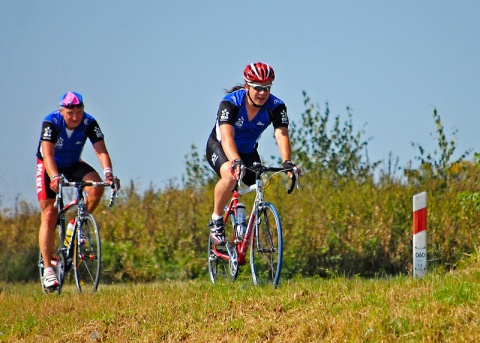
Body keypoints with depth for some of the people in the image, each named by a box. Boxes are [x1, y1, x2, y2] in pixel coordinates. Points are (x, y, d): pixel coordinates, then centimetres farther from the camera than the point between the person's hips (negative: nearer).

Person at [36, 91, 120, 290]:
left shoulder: (89, 123, -23)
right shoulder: (51, 123, -30)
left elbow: (101, 150, -32)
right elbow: (48, 155, -40)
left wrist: (108, 173, -50)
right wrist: (54, 177, -57)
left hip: (73, 165, 3)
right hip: (49, 166, -2)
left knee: (97, 188, -27)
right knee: (49, 215, -12)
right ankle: (47, 268, -10)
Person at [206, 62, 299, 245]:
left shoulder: (276, 106, -21)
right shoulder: (230, 102, -30)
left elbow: (282, 135, -34)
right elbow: (227, 136, -43)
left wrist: (287, 162, -52)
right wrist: (236, 161, -61)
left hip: (248, 151, 4)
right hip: (219, 147, -4)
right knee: (230, 176, -35)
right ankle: (216, 221, -16)